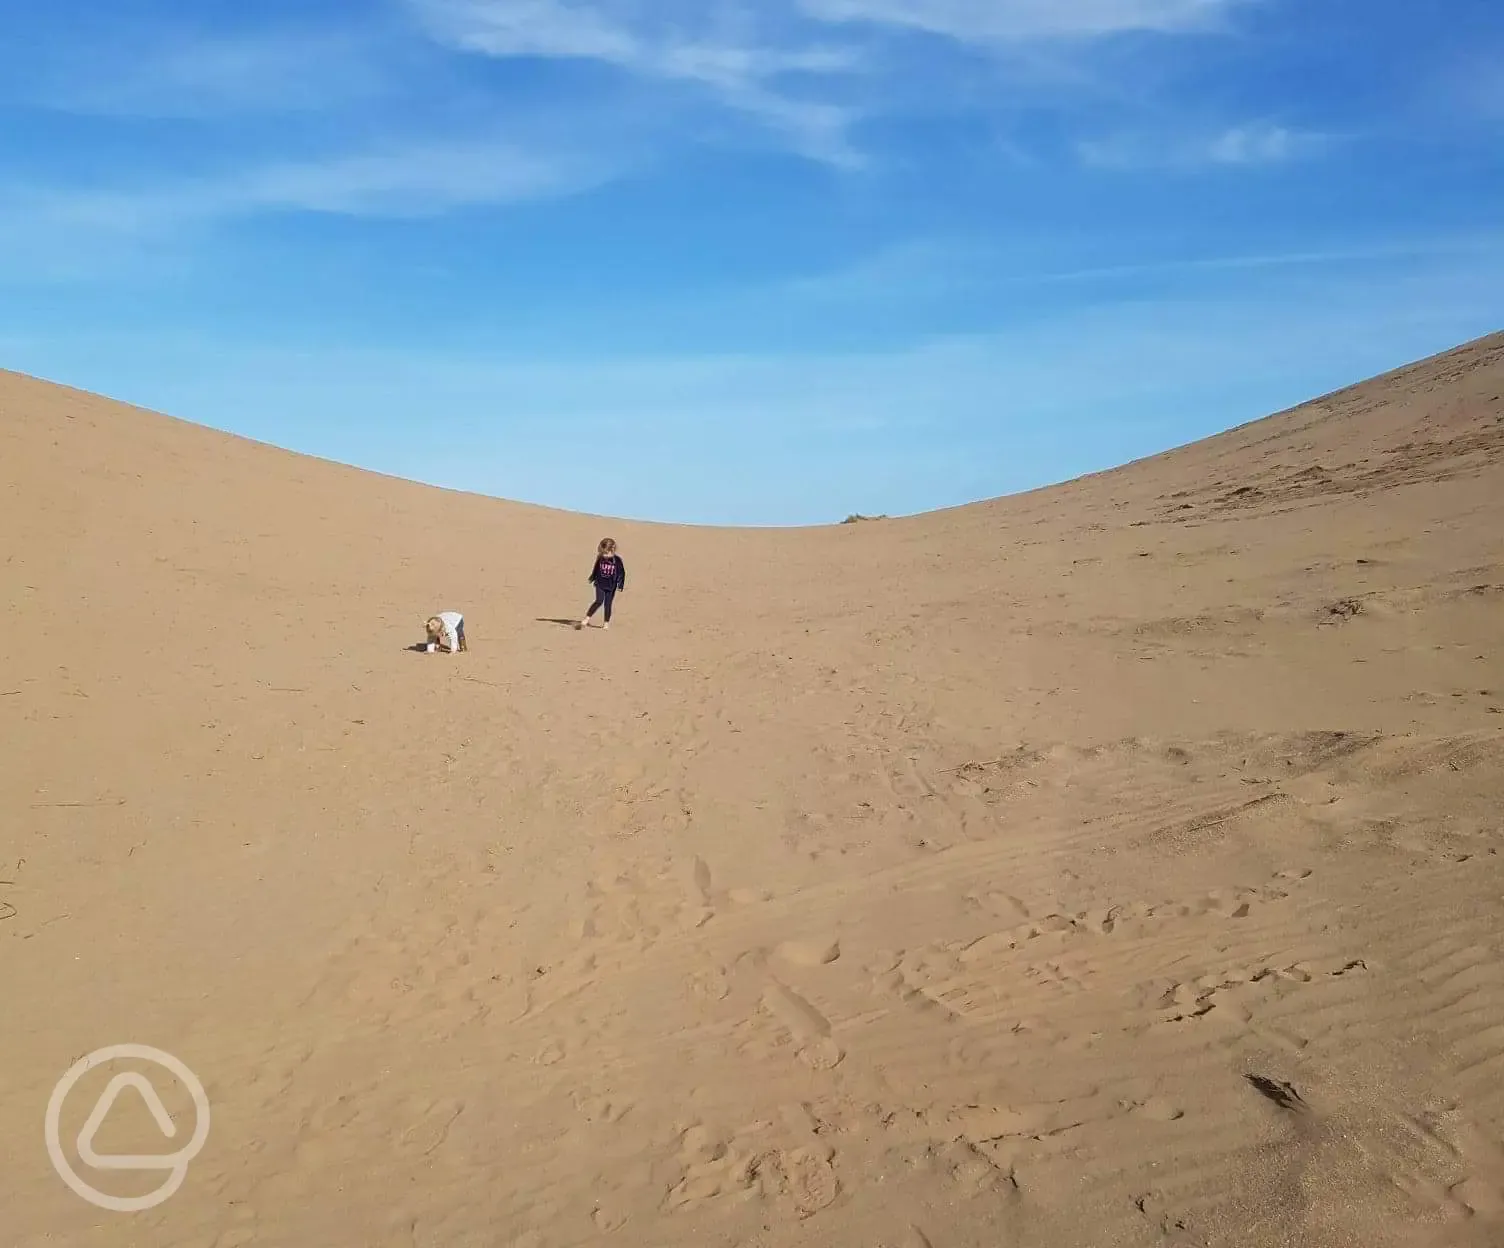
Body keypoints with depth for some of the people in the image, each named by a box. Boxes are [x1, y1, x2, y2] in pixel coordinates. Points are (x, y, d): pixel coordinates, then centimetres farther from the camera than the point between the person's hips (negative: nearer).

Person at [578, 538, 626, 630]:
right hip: (600, 584, 1)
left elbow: (621, 573, -4)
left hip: (611, 586, -1)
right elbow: (596, 569, 14)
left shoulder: (617, 560, -9)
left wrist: (620, 584, -8)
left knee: (607, 604, 4)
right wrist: (592, 578, 20)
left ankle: (606, 623, 15)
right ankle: (586, 619, -7)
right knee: (599, 601, -12)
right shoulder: (600, 559, -2)